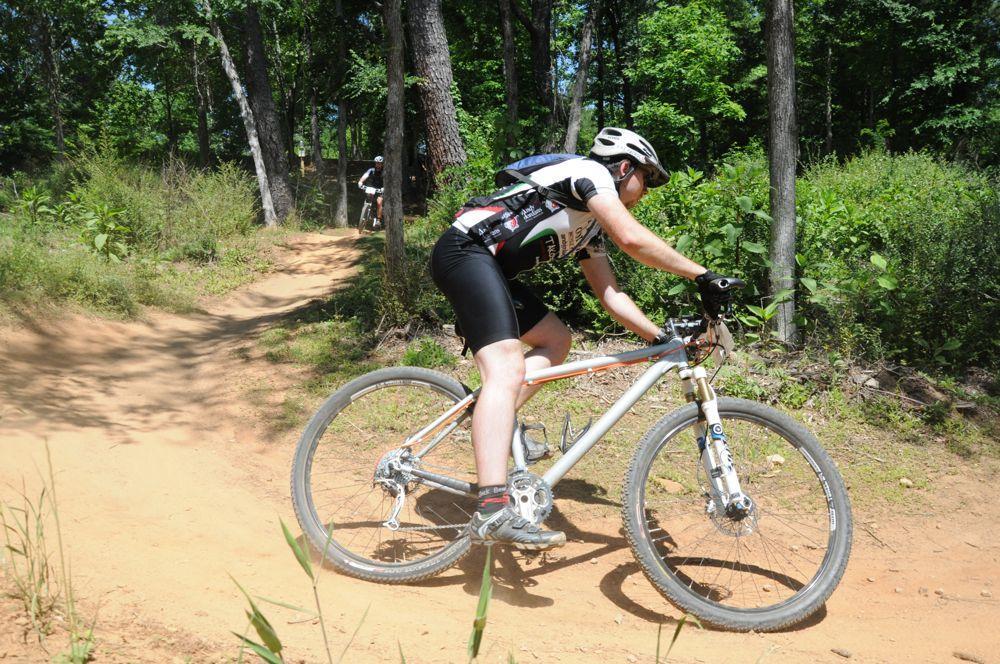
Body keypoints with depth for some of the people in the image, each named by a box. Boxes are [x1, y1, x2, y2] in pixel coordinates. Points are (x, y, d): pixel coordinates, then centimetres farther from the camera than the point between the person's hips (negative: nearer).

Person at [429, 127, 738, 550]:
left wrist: (661, 337, 14)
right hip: (465, 250, -11)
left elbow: (610, 294, 23)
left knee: (556, 341, 16)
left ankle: (492, 424, 5)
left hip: (486, 264, 11)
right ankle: (493, 511, -34)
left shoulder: (590, 227, 25)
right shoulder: (590, 171, -2)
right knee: (507, 369, -24)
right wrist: (702, 276, -12)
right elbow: (632, 239, -18)